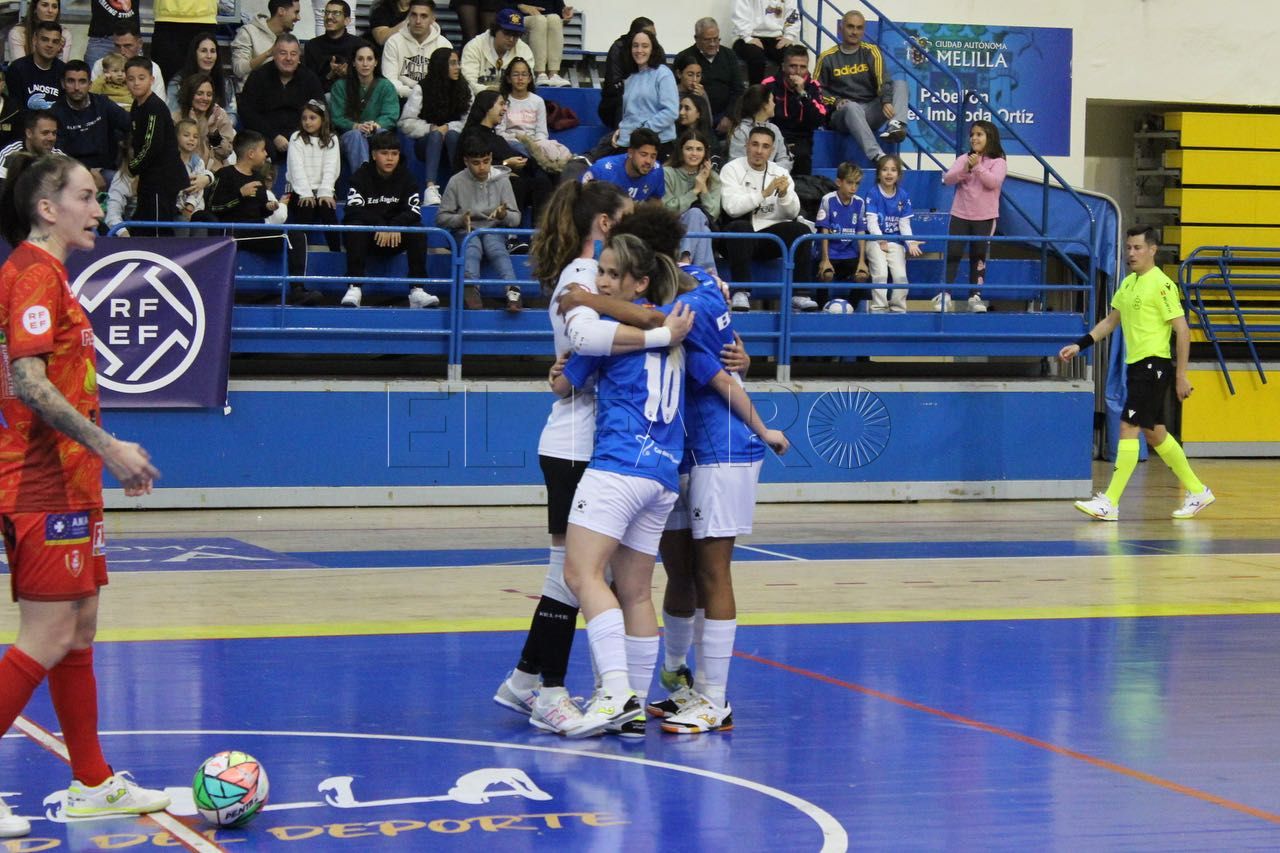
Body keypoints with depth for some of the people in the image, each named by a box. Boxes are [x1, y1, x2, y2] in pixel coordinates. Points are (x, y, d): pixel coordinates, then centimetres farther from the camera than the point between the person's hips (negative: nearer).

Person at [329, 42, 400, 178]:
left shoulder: (386, 86, 8)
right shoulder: (341, 87, 8)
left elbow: (391, 116, -4)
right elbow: (336, 118, -2)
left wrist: (376, 125, -27)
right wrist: (356, 126, -23)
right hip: (349, 136, 0)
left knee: (382, 133, -35)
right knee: (356, 135, -36)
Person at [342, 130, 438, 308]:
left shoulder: (405, 177, 3)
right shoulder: (361, 176, -5)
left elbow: (414, 211, -9)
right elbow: (354, 210, -19)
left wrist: (395, 227, -28)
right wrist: (380, 227, -33)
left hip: (395, 239, 2)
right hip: (367, 237, -2)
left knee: (418, 231, -25)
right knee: (354, 227, -33)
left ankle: (417, 290, -30)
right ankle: (354, 288, -38)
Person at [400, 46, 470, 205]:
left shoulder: (465, 90, 6)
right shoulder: (422, 89, -1)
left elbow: (468, 122, -5)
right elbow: (406, 124, -8)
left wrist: (448, 128, -20)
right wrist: (432, 128, -17)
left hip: (453, 144, 2)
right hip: (427, 143, -1)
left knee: (452, 135, -32)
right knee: (435, 135, -35)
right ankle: (431, 188, -50)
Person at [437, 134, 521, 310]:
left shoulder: (502, 180, 4)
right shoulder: (457, 182, 1)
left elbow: (516, 218, 3)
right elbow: (441, 217, 2)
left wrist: (504, 216, -21)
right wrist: (460, 219, -19)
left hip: (494, 230, 1)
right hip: (466, 231, -1)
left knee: (497, 249, -33)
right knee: (471, 250, -34)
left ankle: (512, 291, -57)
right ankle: (470, 289, -62)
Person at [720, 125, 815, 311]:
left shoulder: (780, 173, 10)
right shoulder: (732, 169, -2)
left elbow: (793, 213, -1)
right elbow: (732, 208, -18)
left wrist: (784, 194, -21)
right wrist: (764, 193, -25)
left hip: (770, 235, 4)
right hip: (740, 234, -4)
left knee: (801, 230, -21)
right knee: (741, 227, -35)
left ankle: (800, 294, -21)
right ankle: (741, 292, -33)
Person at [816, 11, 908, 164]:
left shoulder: (871, 52, 8)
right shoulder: (828, 58, 6)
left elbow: (883, 80, -7)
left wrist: (886, 101, -27)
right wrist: (836, 101, -11)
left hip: (871, 112, 3)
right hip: (842, 114, -3)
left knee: (900, 84, -14)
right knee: (852, 107, -38)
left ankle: (896, 126, -42)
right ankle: (877, 156, -55)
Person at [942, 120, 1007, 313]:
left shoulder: (998, 162, -3)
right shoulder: (963, 159, 6)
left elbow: (993, 182, -19)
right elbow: (948, 179, -5)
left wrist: (978, 167, -23)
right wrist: (965, 169, -19)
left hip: (985, 217, -2)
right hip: (960, 215, 2)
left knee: (979, 257, 4)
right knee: (952, 254, 0)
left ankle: (975, 296, 9)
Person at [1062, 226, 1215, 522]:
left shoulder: (1161, 284, -13)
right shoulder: (1128, 283, 13)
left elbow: (1182, 330, -14)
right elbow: (1110, 321, 22)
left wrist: (1181, 375, -16)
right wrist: (1079, 345, 11)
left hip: (1154, 364, -9)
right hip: (1136, 365, 9)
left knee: (1128, 427, -12)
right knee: (1154, 433, 14)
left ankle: (1110, 503, -12)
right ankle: (1197, 491, 26)